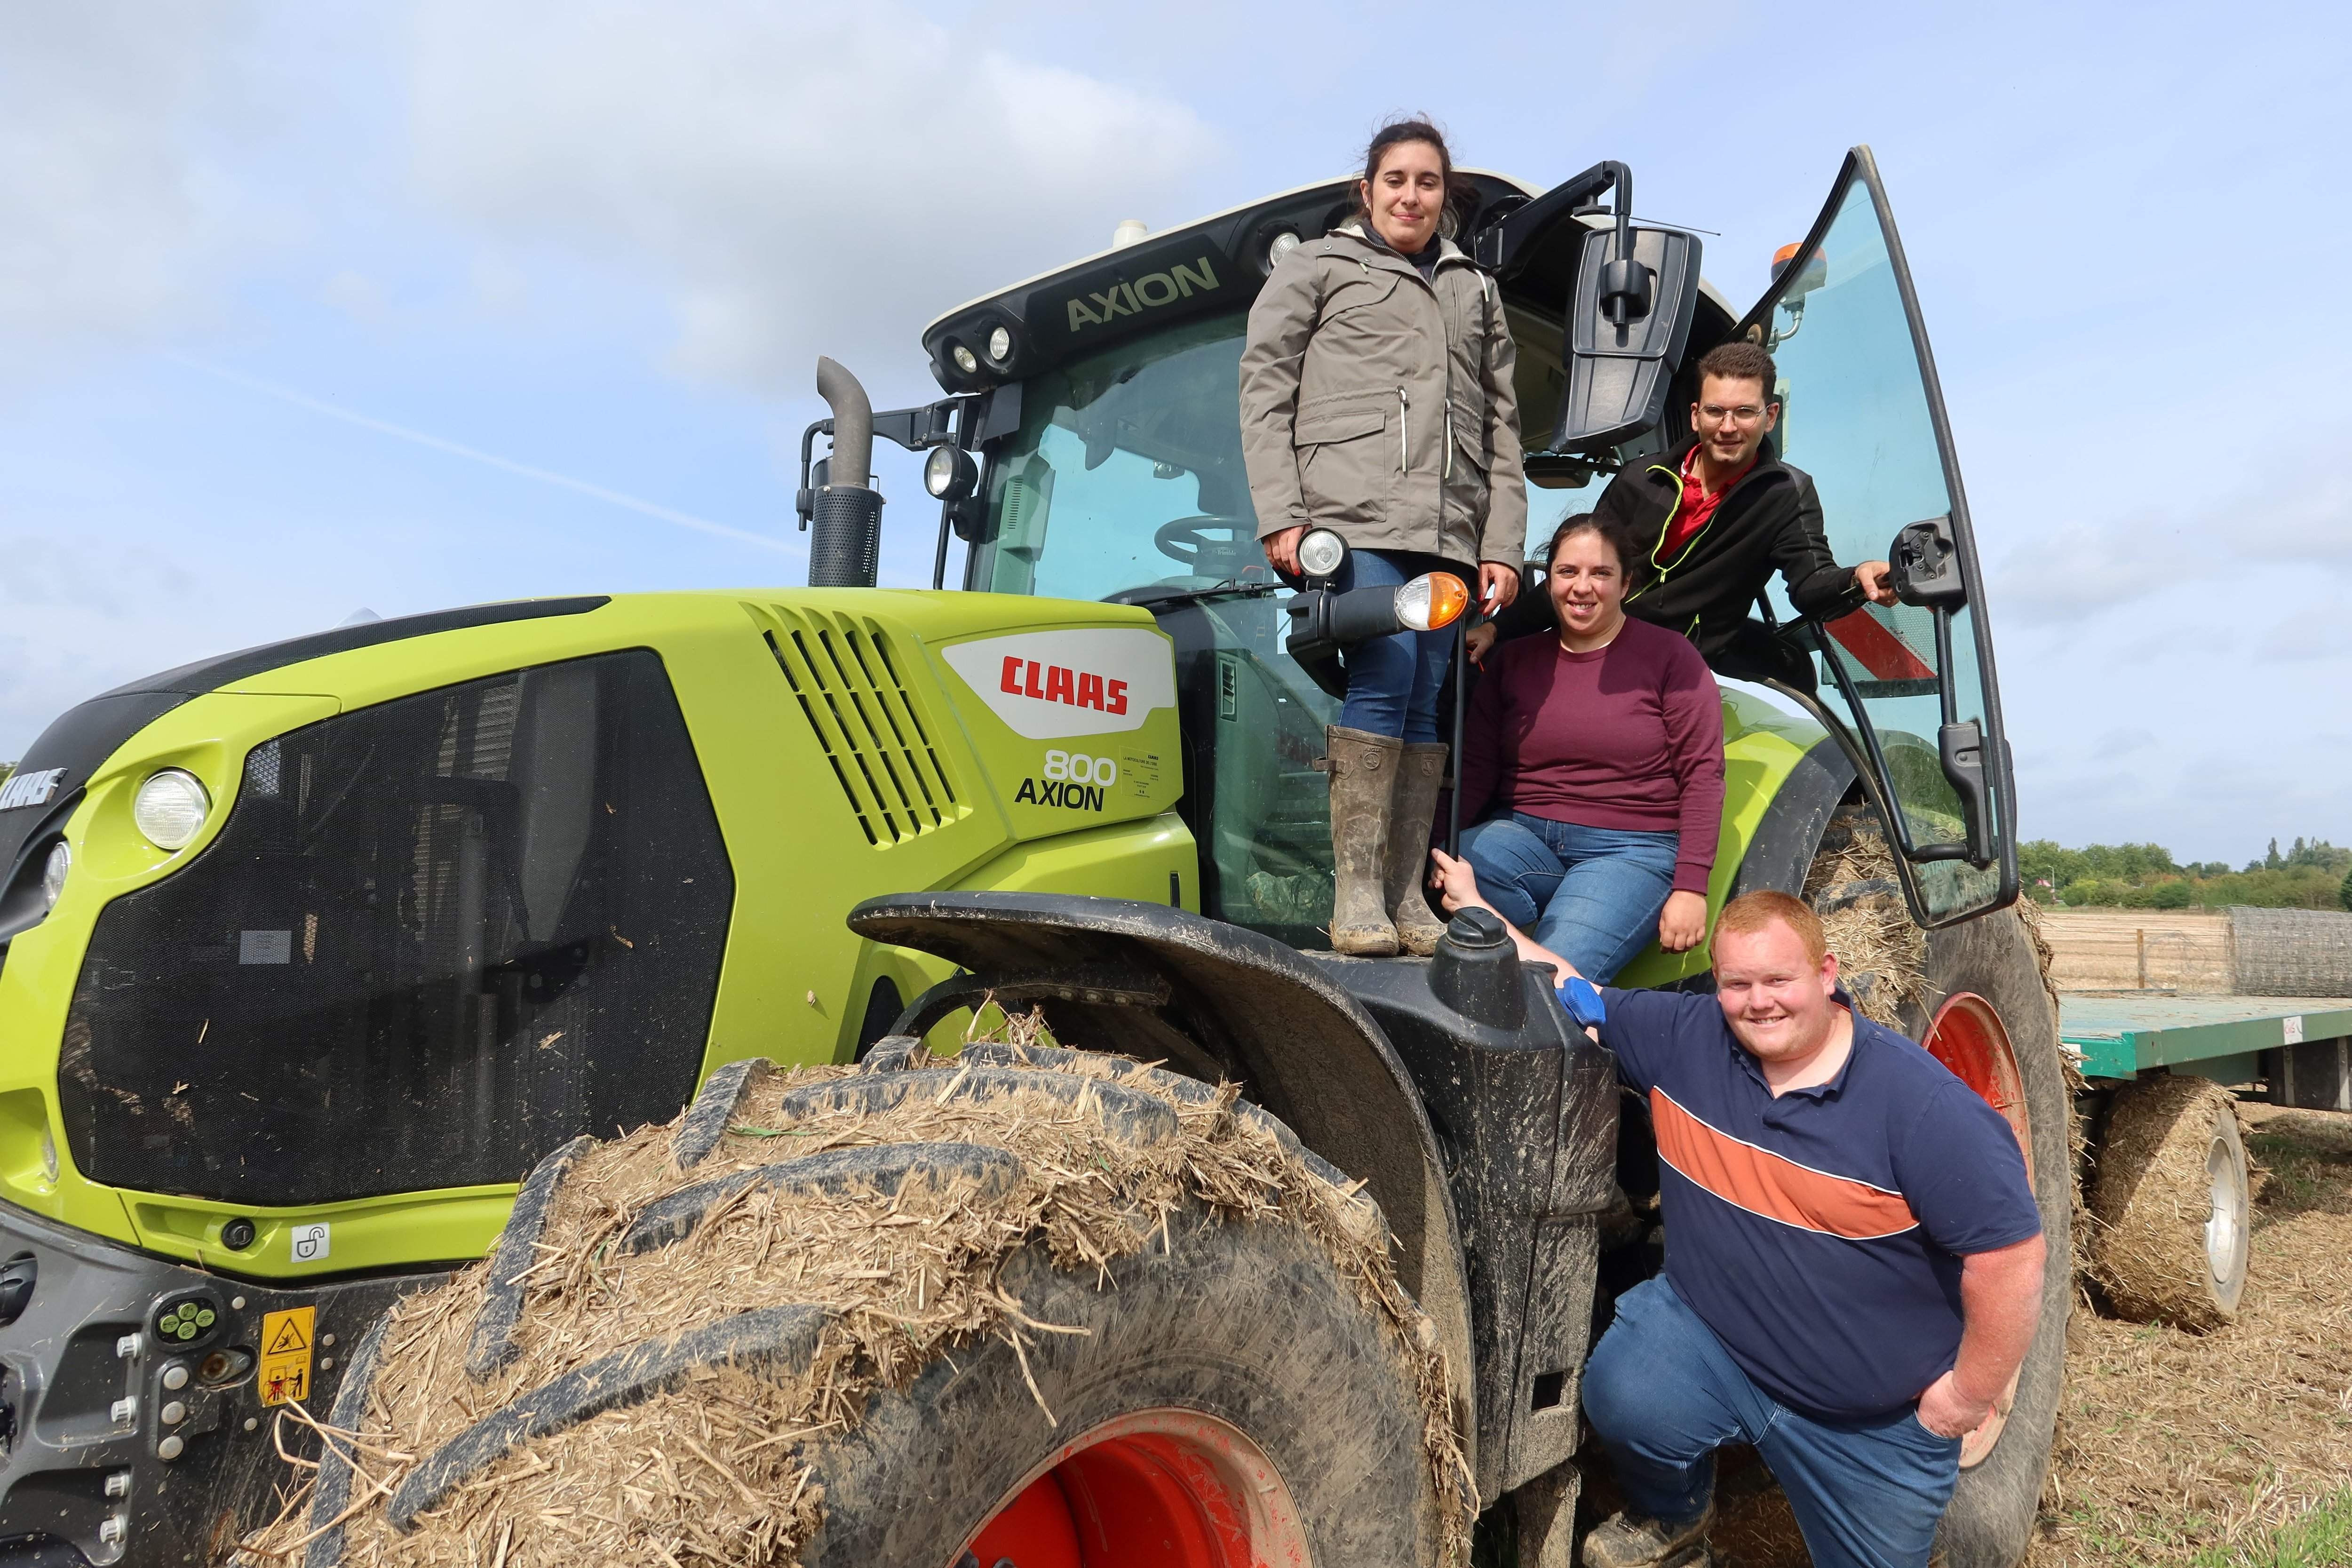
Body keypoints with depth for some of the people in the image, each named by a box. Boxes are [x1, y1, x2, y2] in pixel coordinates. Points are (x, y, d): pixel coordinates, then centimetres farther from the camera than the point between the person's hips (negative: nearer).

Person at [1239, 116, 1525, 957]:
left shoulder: (1476, 291, 27)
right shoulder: (1314, 266, 16)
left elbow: (1502, 427, 22)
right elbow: (1264, 388, 6)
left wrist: (1503, 547, 10)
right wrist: (1279, 513, -7)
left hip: (1449, 531, 4)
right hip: (1354, 513, -4)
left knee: (1427, 698, -2)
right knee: (1387, 668, -20)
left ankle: (1407, 896, 2)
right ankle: (1355, 890, -15)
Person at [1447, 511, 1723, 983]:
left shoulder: (1669, 656, 4)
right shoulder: (1515, 659, 14)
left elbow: (1703, 775, -1)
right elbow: (1474, 768, 8)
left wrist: (1690, 889, -9)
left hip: (1633, 850, -3)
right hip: (1523, 835, 4)